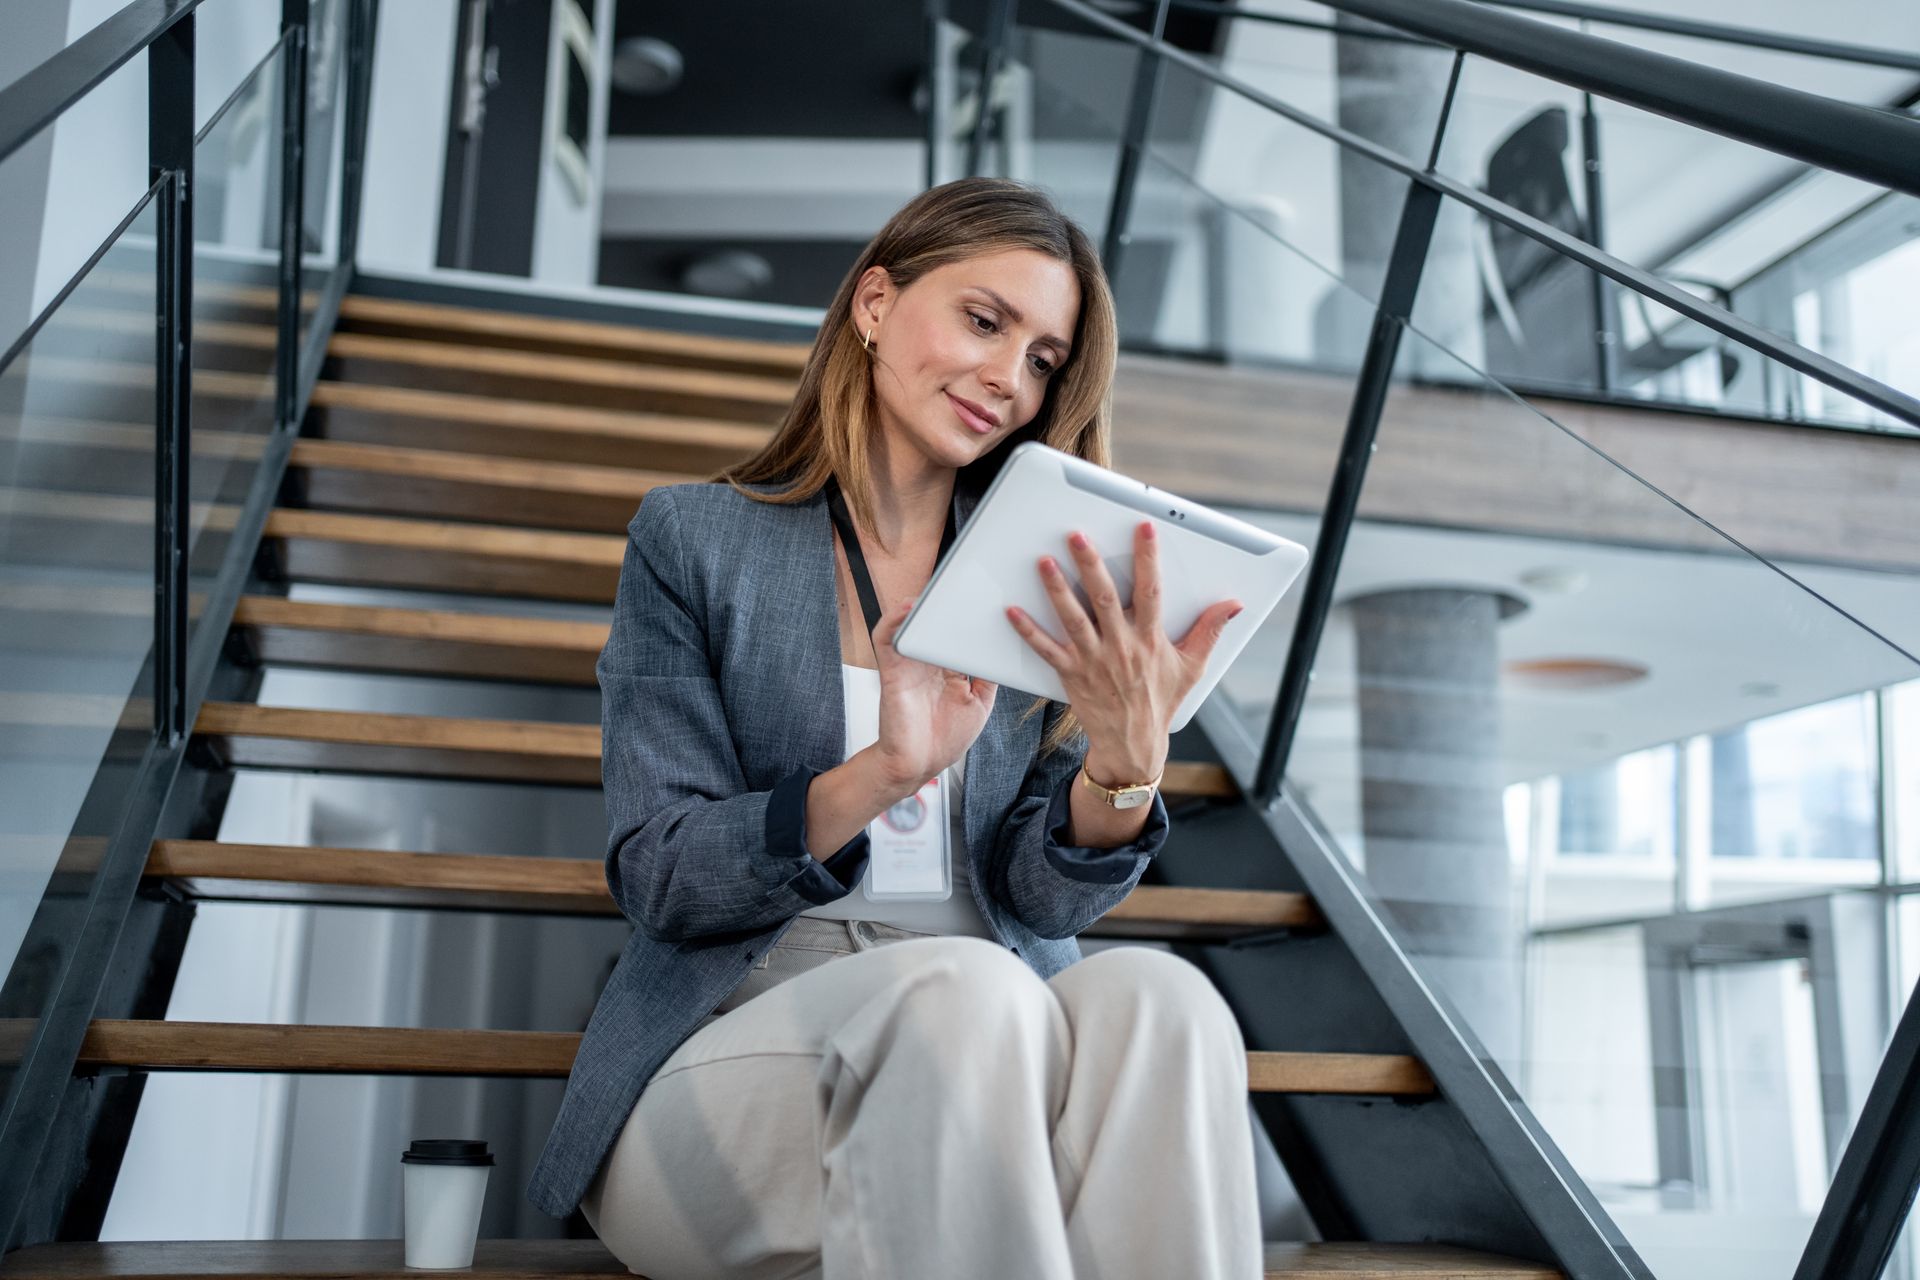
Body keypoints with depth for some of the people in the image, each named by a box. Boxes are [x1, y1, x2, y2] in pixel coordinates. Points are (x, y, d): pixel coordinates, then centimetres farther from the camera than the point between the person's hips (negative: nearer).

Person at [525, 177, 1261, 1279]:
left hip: (1003, 1049, 3)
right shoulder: (693, 539, 4)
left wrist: (1126, 768, -20)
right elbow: (657, 877, -4)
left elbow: (1039, 899, 2)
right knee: (962, 990, -34)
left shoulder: (1047, 590, 11)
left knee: (1155, 998, -30)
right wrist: (883, 774, -21)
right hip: (732, 1052, -2)